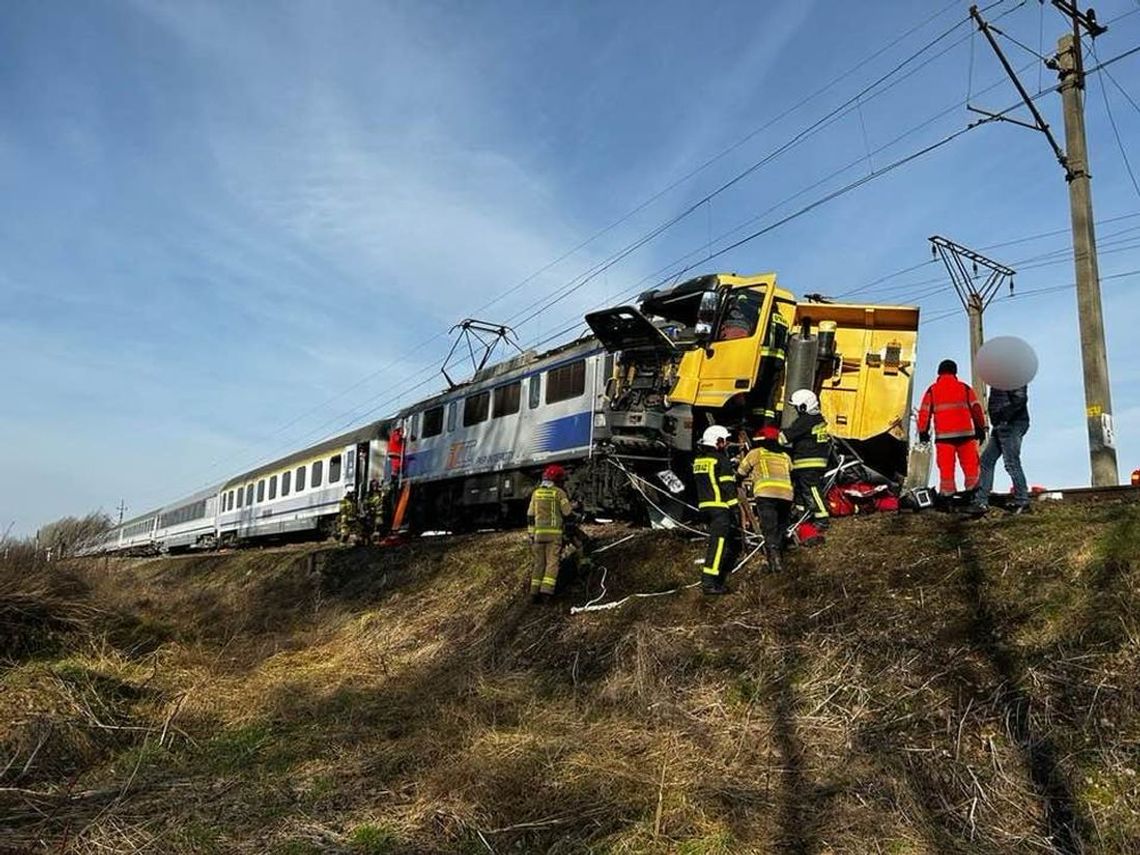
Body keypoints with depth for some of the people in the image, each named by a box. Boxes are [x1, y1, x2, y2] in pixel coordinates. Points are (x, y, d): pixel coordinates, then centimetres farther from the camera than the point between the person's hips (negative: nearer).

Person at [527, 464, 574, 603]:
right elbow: (568, 512, -2)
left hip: (537, 532, 4)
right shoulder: (559, 493, -2)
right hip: (554, 532, -4)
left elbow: (530, 514, 11)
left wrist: (530, 531, 17)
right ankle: (546, 591, -14)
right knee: (552, 562, -2)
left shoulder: (536, 493, 10)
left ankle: (534, 593, 4)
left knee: (538, 563, 8)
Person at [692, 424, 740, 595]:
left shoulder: (698, 459, 15)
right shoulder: (720, 460, -10)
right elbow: (728, 487, -13)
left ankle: (717, 580, 19)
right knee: (718, 544, -9)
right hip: (720, 507, -9)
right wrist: (734, 509, -11)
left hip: (704, 506, 9)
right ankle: (709, 582, -13)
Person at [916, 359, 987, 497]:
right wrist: (981, 428, 11)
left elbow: (924, 412, 5)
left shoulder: (932, 390, 9)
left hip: (943, 435, 0)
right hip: (965, 433, 1)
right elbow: (976, 408, 8)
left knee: (946, 468, -1)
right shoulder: (965, 388, 11)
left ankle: (947, 493, -3)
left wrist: (923, 432, 9)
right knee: (970, 465, 2)